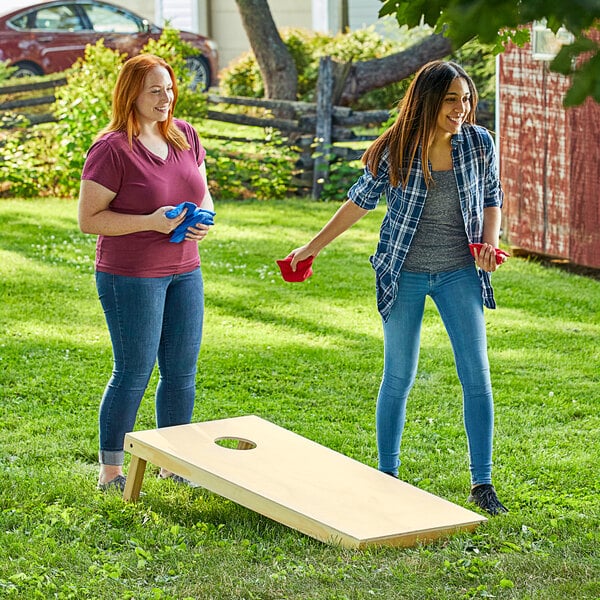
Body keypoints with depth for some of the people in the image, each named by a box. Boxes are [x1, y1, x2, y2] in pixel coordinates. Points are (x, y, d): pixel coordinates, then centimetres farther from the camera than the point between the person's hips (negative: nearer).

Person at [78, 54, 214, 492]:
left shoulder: (185, 135, 6)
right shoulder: (112, 149, -15)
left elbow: (203, 192, 17)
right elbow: (89, 219, -14)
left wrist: (203, 218, -6)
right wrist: (151, 222, -23)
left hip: (184, 272, 7)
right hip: (130, 277, -7)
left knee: (182, 370, 11)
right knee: (133, 373, -1)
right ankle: (111, 472, 12)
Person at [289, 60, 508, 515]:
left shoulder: (479, 143, -5)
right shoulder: (397, 150, -10)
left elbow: (492, 198, 9)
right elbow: (362, 199, 3)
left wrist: (490, 240, -10)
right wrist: (314, 247, 6)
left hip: (459, 273, 1)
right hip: (404, 273, -1)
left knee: (477, 375, -3)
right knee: (399, 377, 5)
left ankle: (482, 483, 5)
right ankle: (386, 475, 19)